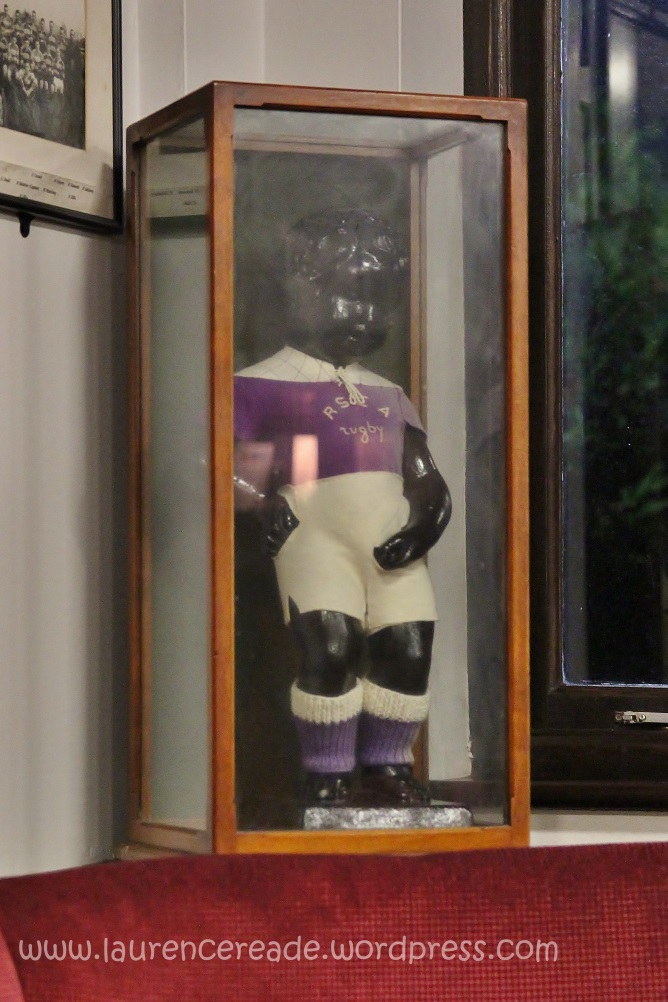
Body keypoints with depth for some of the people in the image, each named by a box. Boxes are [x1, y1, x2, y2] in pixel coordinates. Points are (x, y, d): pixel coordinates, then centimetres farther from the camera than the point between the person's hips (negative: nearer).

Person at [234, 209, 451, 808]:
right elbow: (231, 466, 2)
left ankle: (386, 771, 10)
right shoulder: (265, 385, 9)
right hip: (315, 530, -5)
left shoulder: (389, 397, 27)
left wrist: (426, 519, 2)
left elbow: (427, 481, 23)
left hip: (391, 538, 6)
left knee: (408, 649, -6)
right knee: (331, 645, -22)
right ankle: (329, 782, -10)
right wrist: (268, 506, -16)